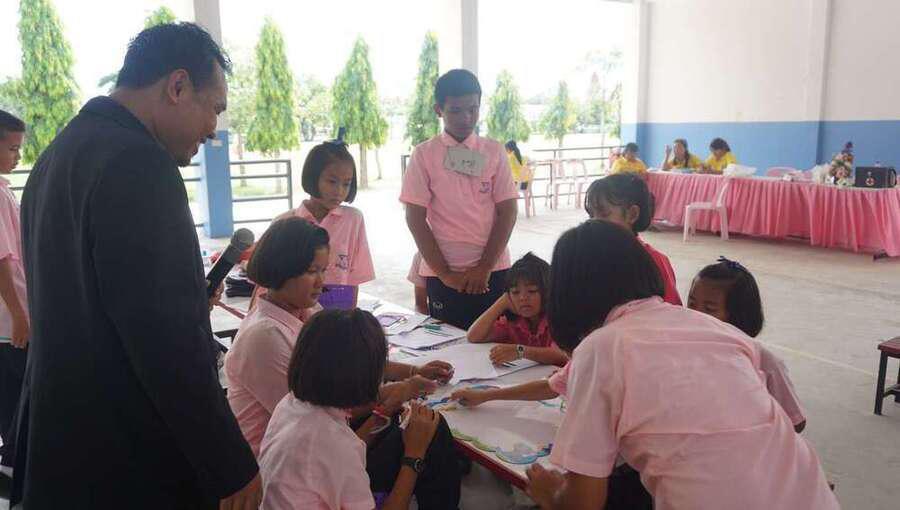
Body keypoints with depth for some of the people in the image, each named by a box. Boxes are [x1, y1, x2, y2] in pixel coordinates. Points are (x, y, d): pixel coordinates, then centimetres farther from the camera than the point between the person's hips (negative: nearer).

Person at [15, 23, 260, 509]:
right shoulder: (138, 162, -21)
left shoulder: (58, 154, 9)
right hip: (133, 464, -9)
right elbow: (165, 336, -25)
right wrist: (233, 467, -19)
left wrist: (191, 305, 15)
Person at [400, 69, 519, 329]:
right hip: (444, 276, -1)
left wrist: (484, 268, -8)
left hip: (494, 271, 1)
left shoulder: (494, 152, 4)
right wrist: (445, 273, -8)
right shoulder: (424, 154, 0)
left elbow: (508, 213, 1)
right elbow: (415, 219, -3)